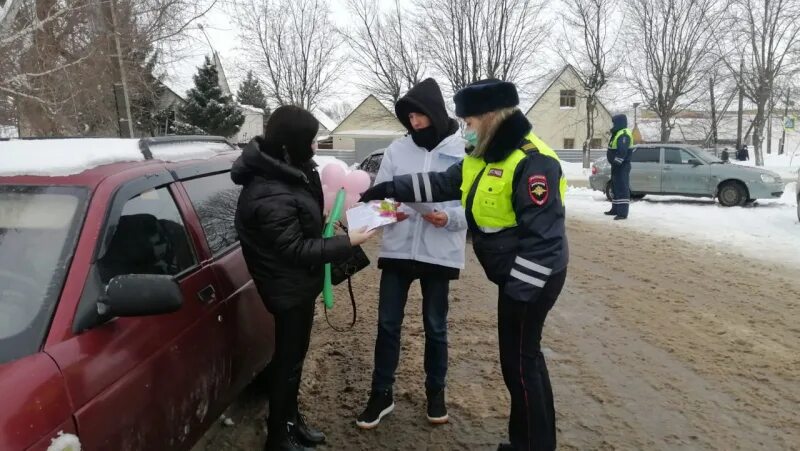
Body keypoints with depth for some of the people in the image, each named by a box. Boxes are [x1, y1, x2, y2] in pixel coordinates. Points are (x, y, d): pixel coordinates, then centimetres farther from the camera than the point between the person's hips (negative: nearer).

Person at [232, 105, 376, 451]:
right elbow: (296, 250, -26)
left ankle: (291, 421, 39)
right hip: (288, 287, -10)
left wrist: (322, 223, 1)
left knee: (294, 356, 21)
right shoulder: (271, 197, -31)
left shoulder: (282, 172, 1)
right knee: (288, 360, 6)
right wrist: (347, 242, -23)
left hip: (298, 282, 10)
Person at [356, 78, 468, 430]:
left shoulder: (463, 151, -4)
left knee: (435, 327, 12)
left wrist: (450, 217, -24)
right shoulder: (397, 150, 3)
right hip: (397, 248, 2)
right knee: (387, 324, 8)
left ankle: (436, 392, 33)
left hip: (439, 252, -2)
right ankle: (381, 394, 24)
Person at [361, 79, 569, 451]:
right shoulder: (485, 157, 10)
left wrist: (518, 291, -22)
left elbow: (542, 236, -24)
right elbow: (441, 184, 14)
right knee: (521, 356, 18)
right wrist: (389, 190, 8)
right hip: (516, 274, 9)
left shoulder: (532, 160, -21)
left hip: (533, 278, -9)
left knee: (519, 359, 2)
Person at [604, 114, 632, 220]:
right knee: (615, 187, 17)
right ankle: (615, 209, 27)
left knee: (622, 189, -12)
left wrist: (617, 162, -26)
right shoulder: (617, 133, 19)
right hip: (616, 165, 11)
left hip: (622, 166, -11)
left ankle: (622, 213, -13)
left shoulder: (624, 134, -16)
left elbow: (622, 151, -26)